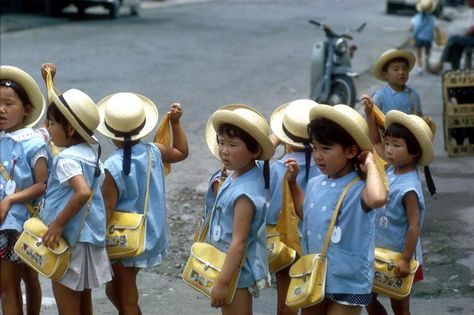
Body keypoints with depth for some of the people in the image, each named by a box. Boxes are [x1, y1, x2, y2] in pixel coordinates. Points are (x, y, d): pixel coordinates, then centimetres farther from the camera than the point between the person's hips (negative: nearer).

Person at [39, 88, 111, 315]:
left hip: (69, 244, -9)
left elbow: (83, 192, -34)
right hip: (90, 239, 9)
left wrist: (58, 223, -26)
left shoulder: (67, 159, -19)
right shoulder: (91, 153, 7)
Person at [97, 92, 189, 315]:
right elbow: (181, 152, 17)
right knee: (115, 290, 25)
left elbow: (107, 209, -19)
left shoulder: (113, 167, -22)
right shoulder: (154, 152, -4)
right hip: (152, 236, 7)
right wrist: (176, 123, 17)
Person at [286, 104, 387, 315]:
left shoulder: (358, 189, -21)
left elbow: (378, 198, -47)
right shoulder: (315, 184, 1)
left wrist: (370, 165, -31)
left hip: (347, 282, -7)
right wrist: (292, 182, 15)